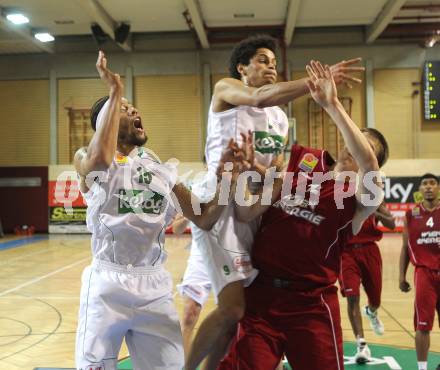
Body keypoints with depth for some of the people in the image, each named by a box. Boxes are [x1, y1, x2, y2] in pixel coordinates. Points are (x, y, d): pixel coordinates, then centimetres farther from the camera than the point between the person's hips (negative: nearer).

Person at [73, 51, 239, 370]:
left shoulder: (161, 169, 12)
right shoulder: (87, 160, -1)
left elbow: (204, 219, 10)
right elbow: (102, 158, -28)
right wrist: (114, 91, -20)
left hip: (155, 284, 4)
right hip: (108, 282, -3)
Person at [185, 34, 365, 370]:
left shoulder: (280, 117, 21)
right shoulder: (225, 89, 3)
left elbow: (279, 173, 16)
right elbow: (259, 98, -21)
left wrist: (265, 172, -8)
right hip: (222, 206, -7)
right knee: (233, 308, -17)